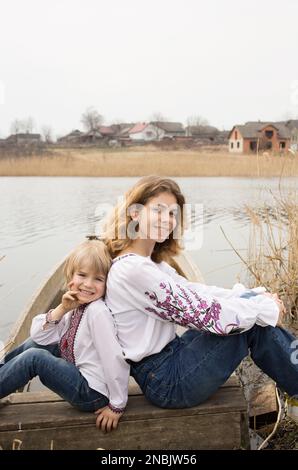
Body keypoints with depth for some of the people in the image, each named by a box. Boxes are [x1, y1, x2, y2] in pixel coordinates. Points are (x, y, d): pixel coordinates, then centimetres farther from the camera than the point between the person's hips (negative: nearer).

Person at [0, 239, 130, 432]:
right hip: (78, 371, 8)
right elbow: (39, 336, 0)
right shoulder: (77, 307, 1)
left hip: (92, 392, -8)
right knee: (34, 344, 9)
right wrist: (62, 309, -15)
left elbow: (114, 359, -27)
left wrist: (117, 407, -19)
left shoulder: (98, 312, -25)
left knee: (34, 358, -15)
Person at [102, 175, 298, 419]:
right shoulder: (133, 270, -23)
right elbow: (203, 314, -22)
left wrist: (256, 296, -4)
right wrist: (266, 308, -12)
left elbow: (194, 291, 6)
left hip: (171, 355, 9)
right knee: (253, 323, -10)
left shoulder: (150, 262, 8)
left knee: (250, 302, 0)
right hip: (166, 381, -9)